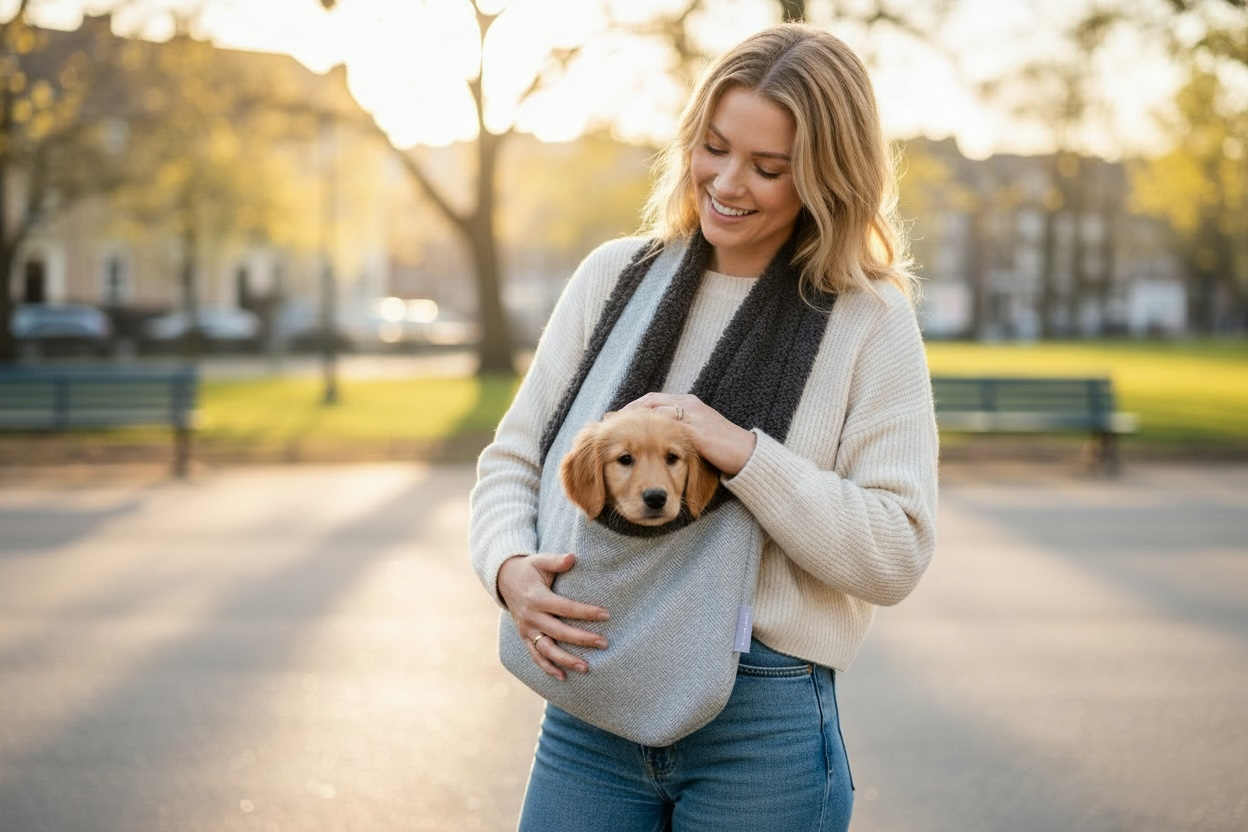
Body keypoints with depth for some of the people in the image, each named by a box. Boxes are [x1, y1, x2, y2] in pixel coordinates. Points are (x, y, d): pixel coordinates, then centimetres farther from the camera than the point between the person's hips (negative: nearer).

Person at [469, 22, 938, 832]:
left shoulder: (871, 323, -3)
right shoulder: (616, 275, 6)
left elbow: (896, 555, -8)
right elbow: (514, 457, 8)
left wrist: (742, 454, -19)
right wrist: (510, 566, -12)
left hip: (762, 729, -2)